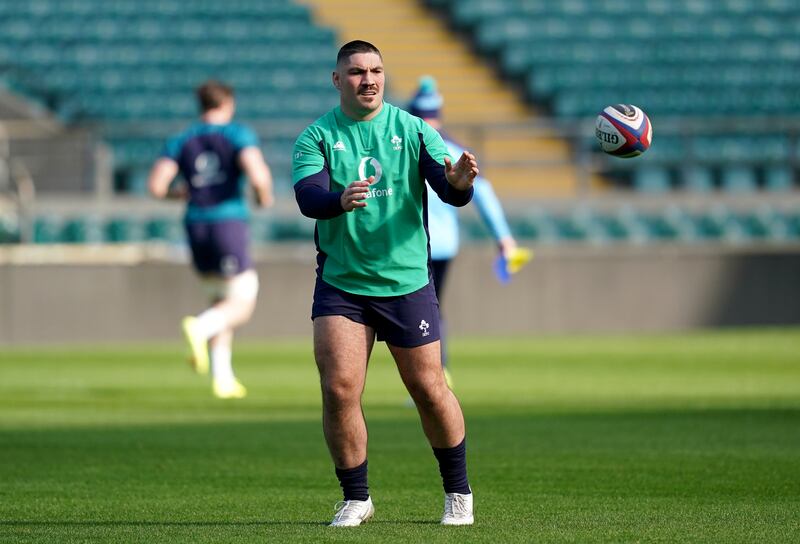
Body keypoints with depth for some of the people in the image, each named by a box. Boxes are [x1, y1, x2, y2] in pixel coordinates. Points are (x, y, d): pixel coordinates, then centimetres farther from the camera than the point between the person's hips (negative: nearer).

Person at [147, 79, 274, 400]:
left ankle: (222, 377, 11)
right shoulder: (239, 135, -3)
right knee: (242, 304, 2)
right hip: (229, 223, -5)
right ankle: (200, 327, -29)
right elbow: (258, 174, -19)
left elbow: (156, 186, -1)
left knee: (221, 301, 19)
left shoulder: (180, 142, 8)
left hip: (196, 228, 5)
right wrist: (264, 197, 2)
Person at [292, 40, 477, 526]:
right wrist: (341, 199, -40)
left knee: (428, 389, 4)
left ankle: (459, 493, 22)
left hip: (406, 282, 0)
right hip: (340, 283, 0)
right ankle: (356, 500, 6)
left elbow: (451, 191, -9)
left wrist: (460, 182, -33)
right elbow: (308, 197, -18)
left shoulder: (413, 130, 0)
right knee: (339, 391, -10)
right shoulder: (318, 137, -2)